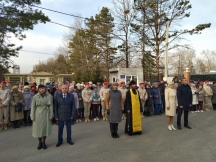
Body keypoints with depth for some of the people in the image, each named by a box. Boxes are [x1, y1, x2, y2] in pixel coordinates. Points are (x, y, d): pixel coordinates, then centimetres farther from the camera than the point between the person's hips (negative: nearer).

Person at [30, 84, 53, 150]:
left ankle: (44, 143, 27)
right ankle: (40, 143, 26)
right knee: (38, 129, 8)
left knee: (45, 128, 9)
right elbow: (33, 107, -1)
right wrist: (32, 116, -3)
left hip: (46, 115, 0)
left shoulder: (49, 96, -5)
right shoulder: (35, 97, -6)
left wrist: (51, 115, -3)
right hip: (38, 115, 0)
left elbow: (51, 106, -1)